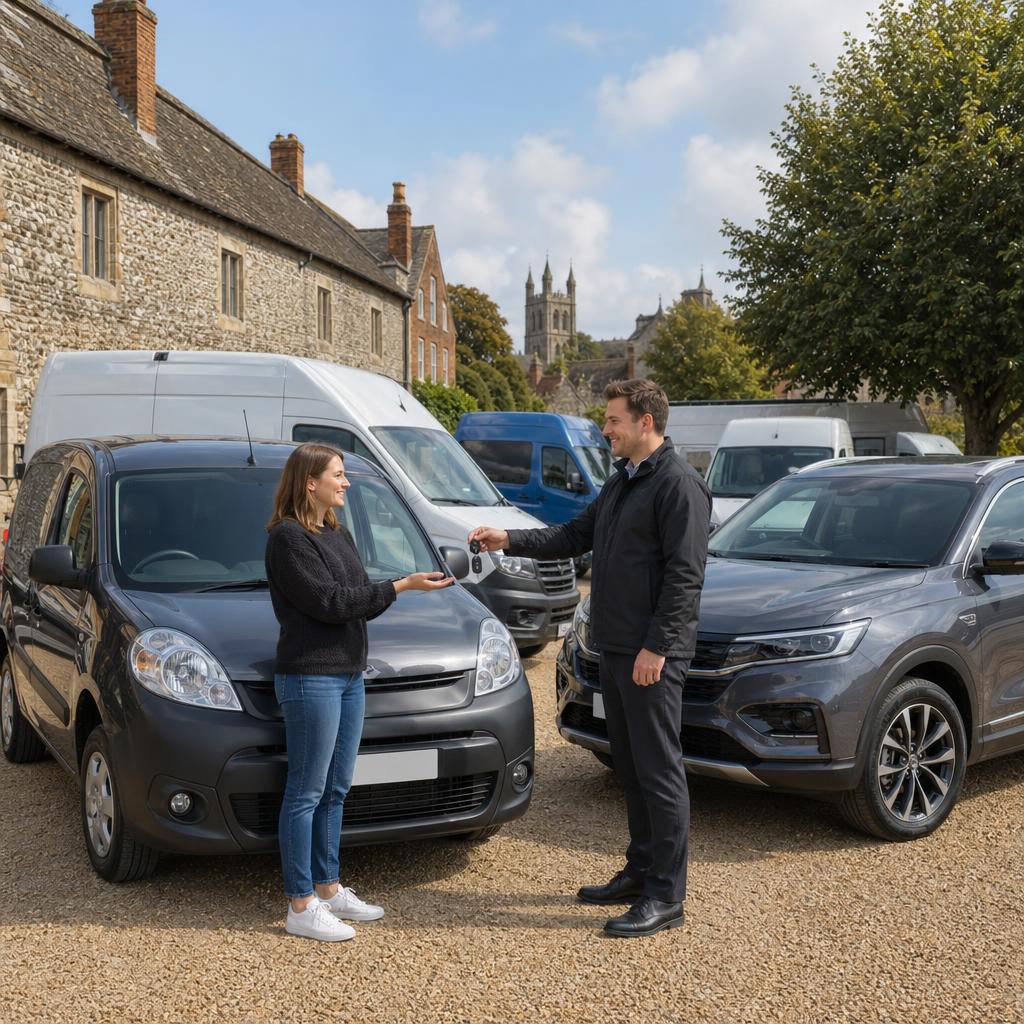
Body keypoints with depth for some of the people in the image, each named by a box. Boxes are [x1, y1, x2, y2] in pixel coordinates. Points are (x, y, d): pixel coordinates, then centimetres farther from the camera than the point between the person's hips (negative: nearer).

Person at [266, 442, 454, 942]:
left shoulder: (339, 535, 16)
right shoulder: (288, 538, -12)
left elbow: (360, 601, 13)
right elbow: (329, 602, -18)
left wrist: (415, 582, -3)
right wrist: (400, 586, -17)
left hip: (348, 675, 9)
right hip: (309, 678, -9)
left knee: (335, 789, 14)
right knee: (306, 792, -2)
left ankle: (328, 888, 25)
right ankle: (301, 906, 5)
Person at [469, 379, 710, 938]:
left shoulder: (678, 484, -14)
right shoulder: (621, 481, 17)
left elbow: (685, 575, -18)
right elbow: (575, 536, 20)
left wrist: (656, 646, -21)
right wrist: (509, 540, 9)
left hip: (652, 654, -10)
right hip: (615, 648, 10)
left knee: (660, 771, -3)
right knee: (631, 766, 16)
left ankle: (666, 896, 4)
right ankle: (641, 872, 28)